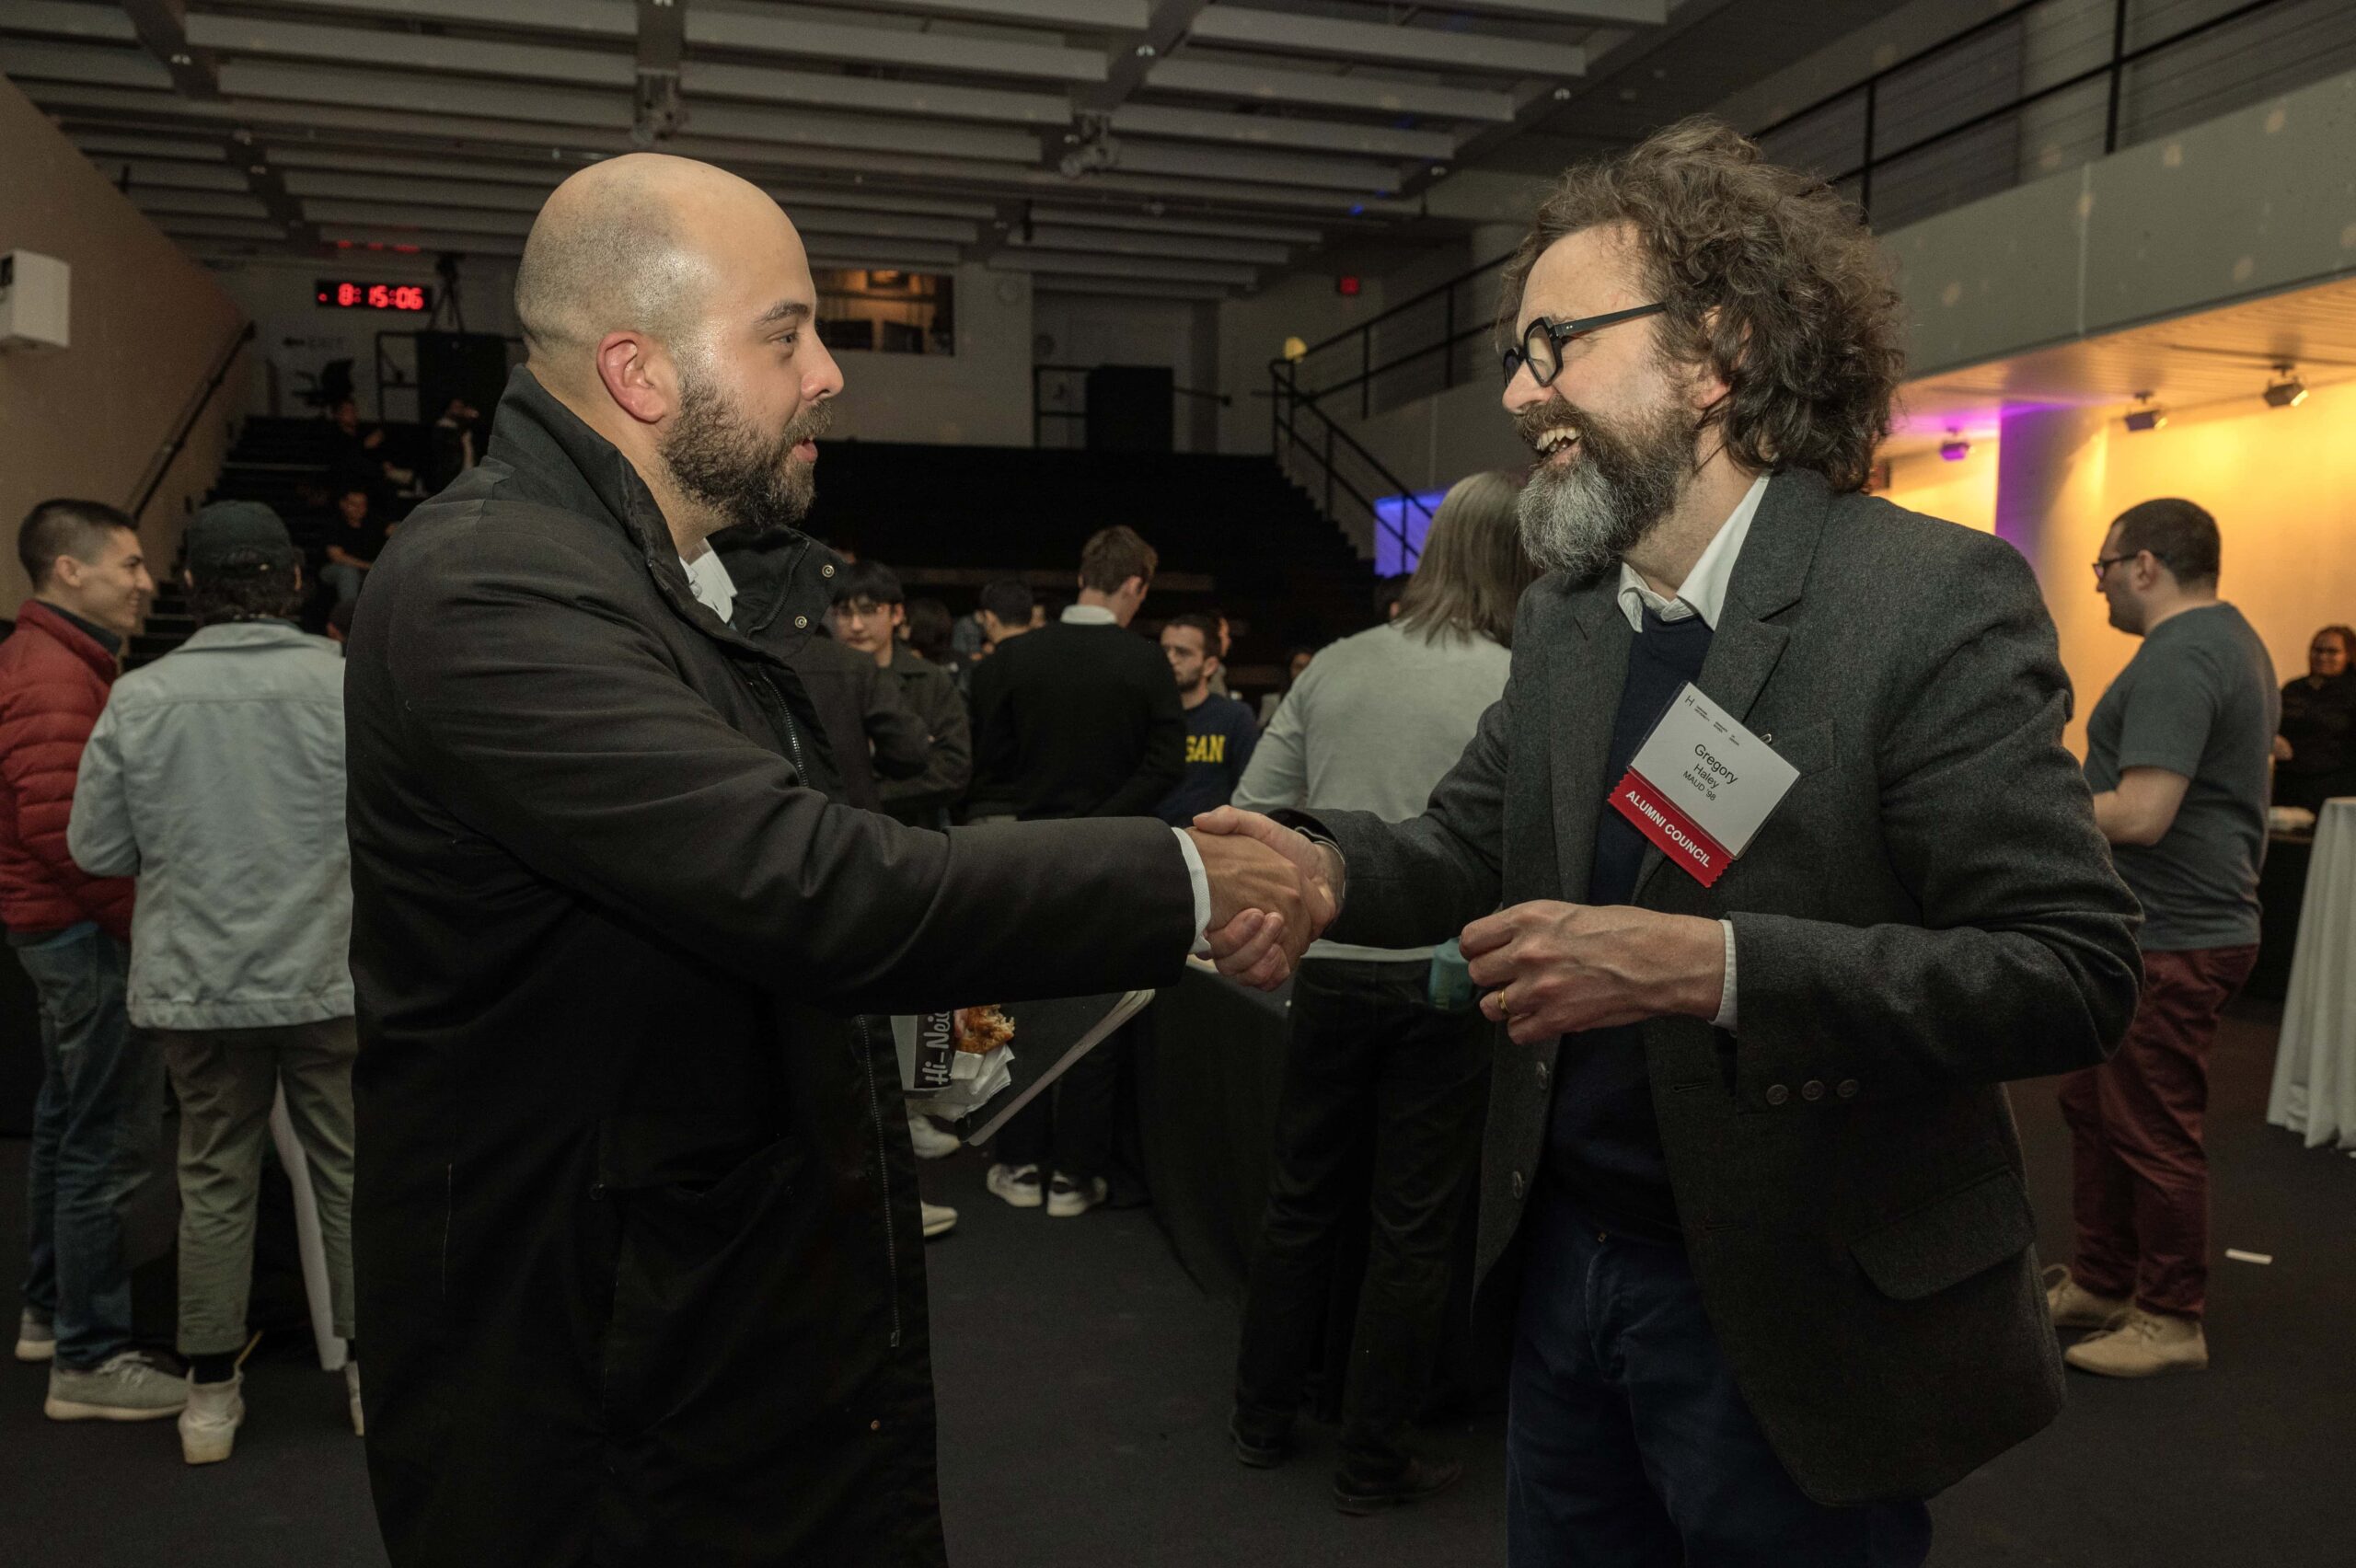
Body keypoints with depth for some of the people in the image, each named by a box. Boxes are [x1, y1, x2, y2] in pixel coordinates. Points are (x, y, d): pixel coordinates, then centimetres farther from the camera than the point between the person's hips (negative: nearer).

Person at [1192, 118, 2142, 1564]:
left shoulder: (1933, 600, -16)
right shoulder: (1563, 617, 5)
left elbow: (2074, 973, -19)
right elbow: (1466, 846, 8)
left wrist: (1709, 966, -30)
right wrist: (1325, 863, -14)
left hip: (1794, 1319, -5)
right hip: (1563, 1264, 6)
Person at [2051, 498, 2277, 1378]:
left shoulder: (2176, 657, -20)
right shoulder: (2231, 639, 15)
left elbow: (2140, 815, -28)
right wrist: (2067, 798, 14)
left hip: (2169, 941, -11)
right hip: (2185, 920, 11)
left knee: (2153, 1133, 2)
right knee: (2095, 1105, 18)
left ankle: (2171, 1321, 16)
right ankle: (2101, 1283, 29)